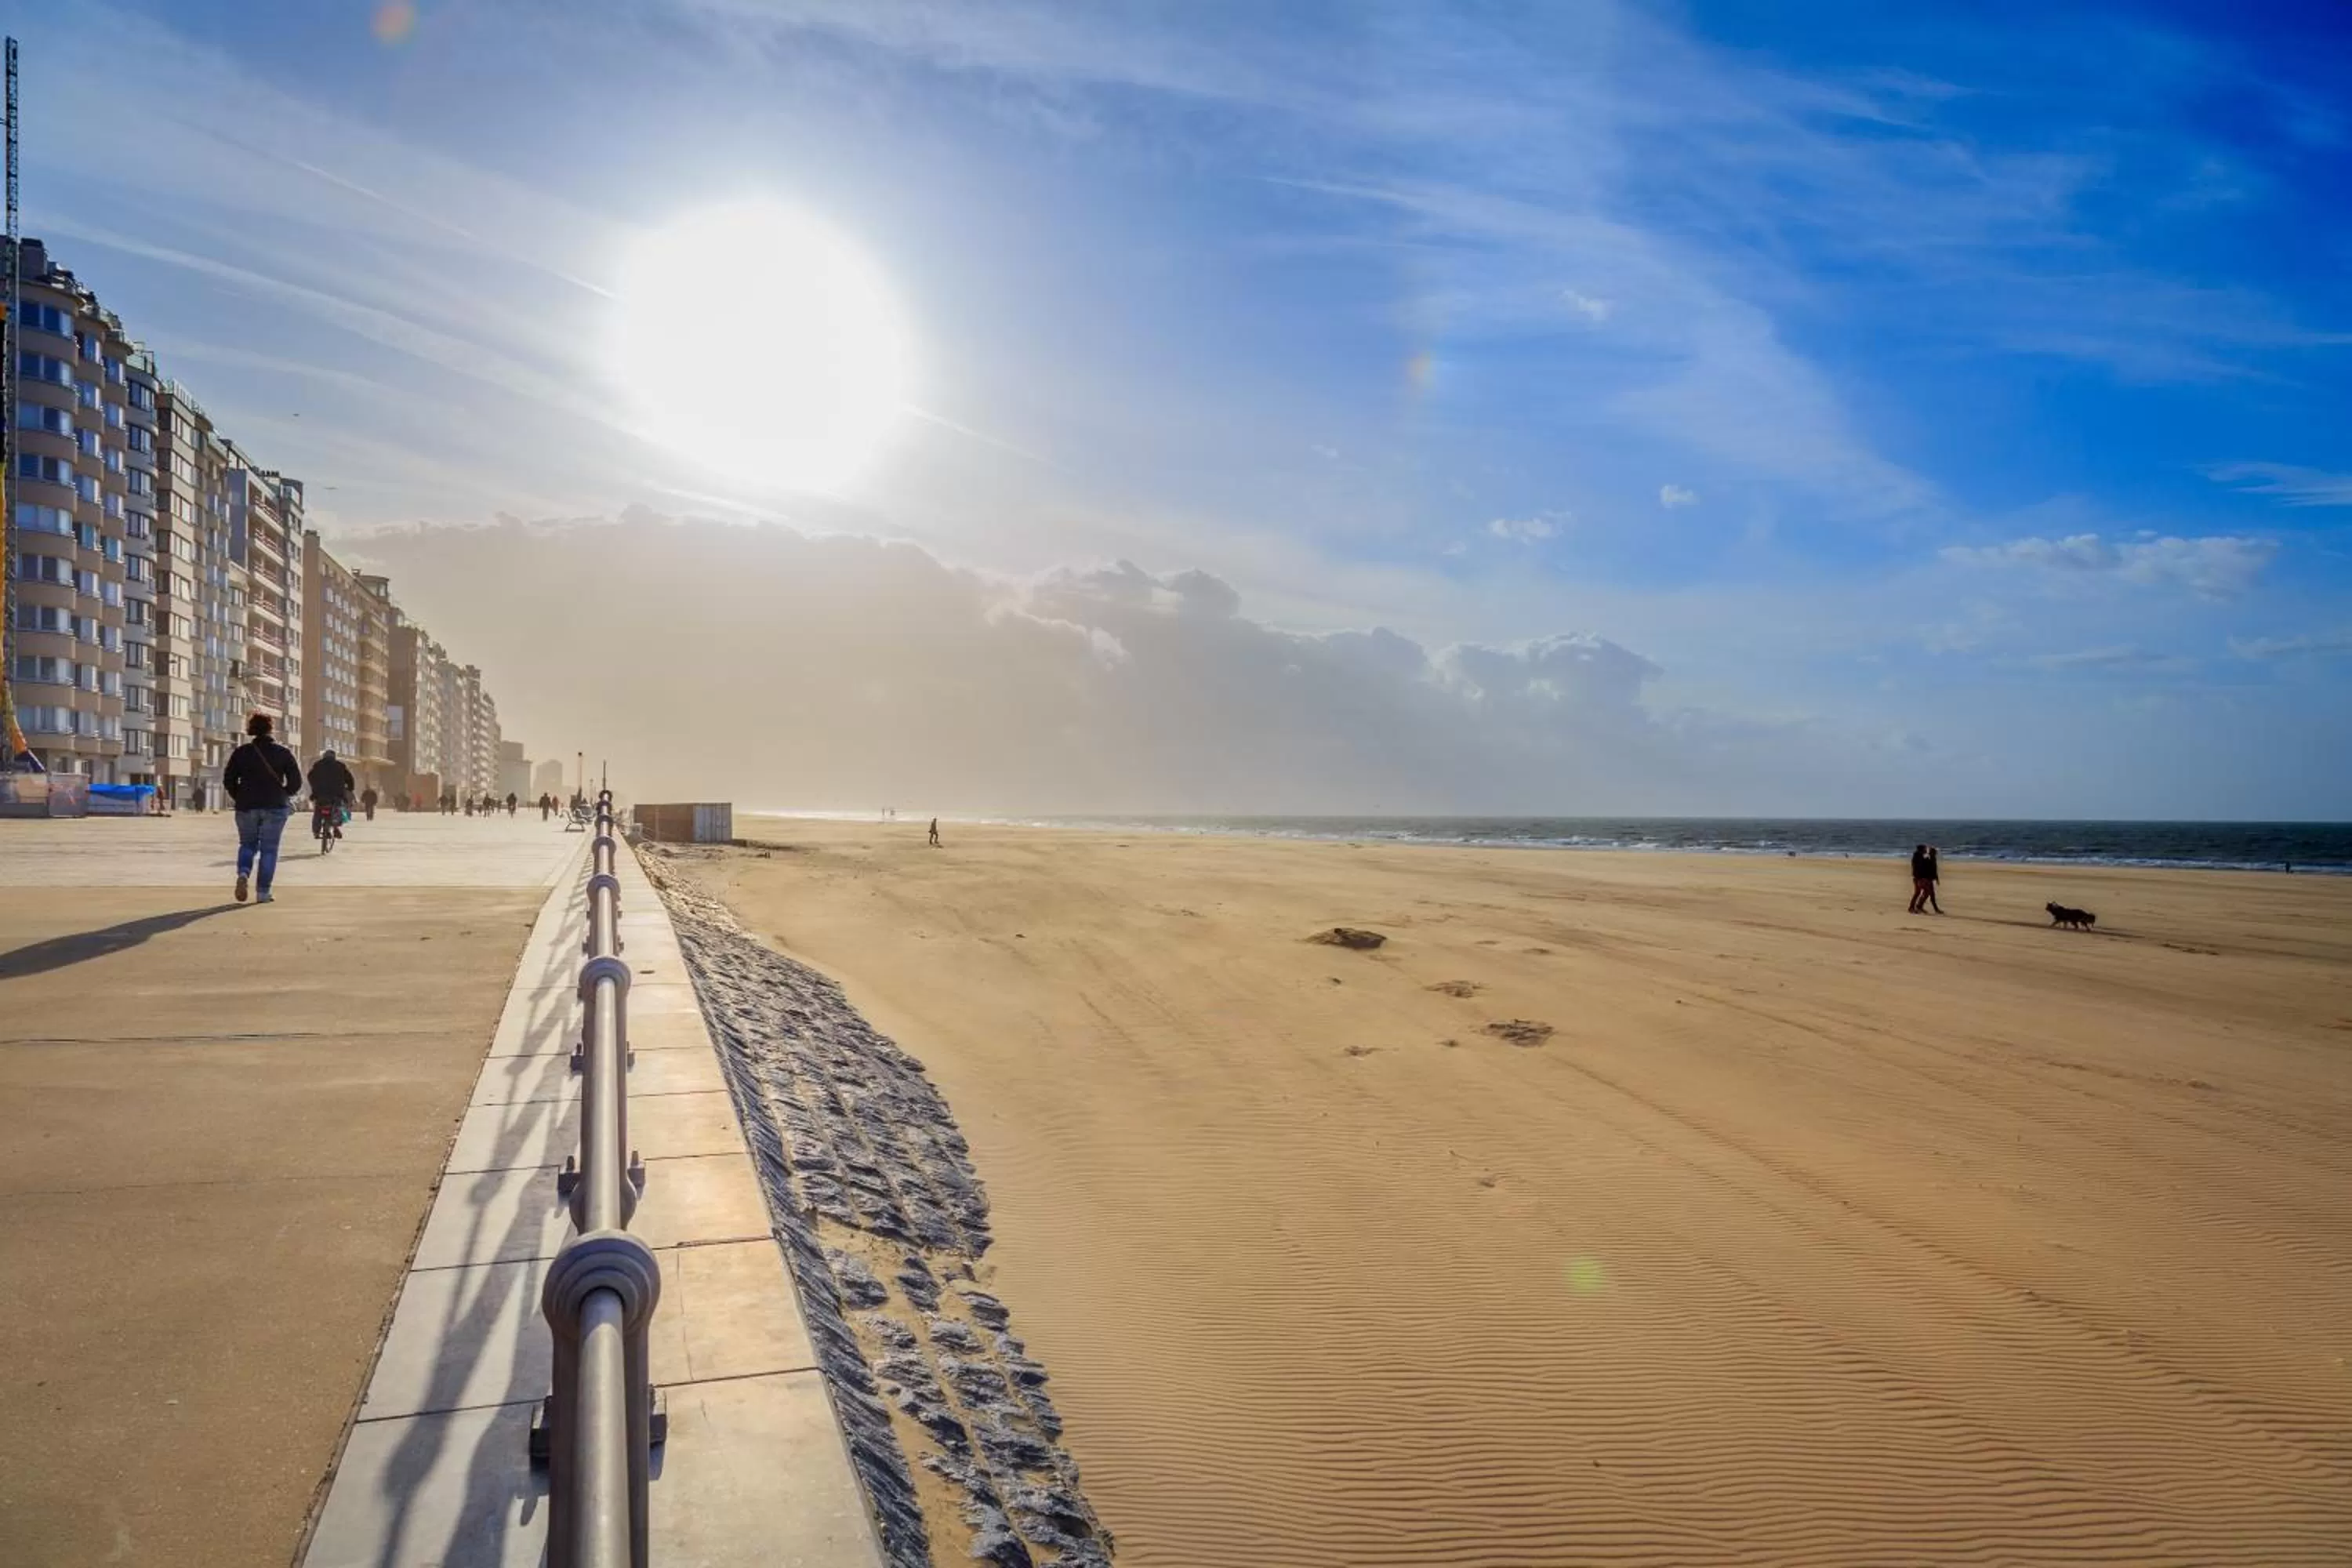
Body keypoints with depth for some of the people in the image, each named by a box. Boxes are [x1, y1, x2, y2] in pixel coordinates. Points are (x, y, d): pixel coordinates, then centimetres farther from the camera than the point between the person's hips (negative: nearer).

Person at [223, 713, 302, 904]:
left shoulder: (241, 752, 3)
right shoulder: (283, 753, -1)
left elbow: (228, 780, 2)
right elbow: (296, 781, -4)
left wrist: (240, 798, 16)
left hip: (247, 807, 1)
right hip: (275, 808, -1)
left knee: (247, 844, 19)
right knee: (269, 849, 4)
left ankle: (243, 873, -10)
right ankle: (263, 891, 2)